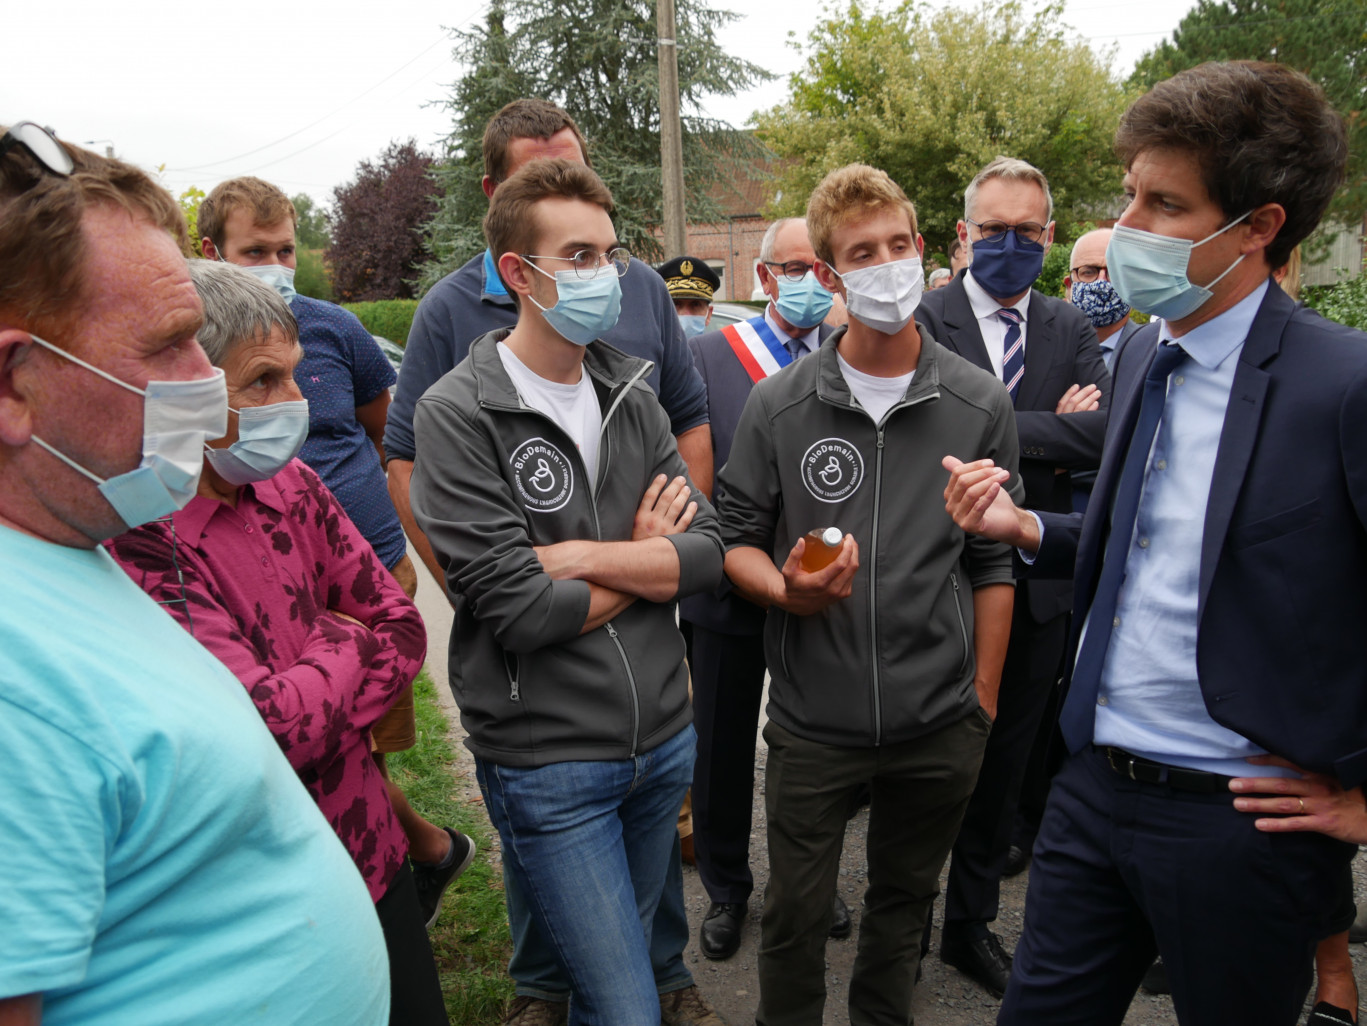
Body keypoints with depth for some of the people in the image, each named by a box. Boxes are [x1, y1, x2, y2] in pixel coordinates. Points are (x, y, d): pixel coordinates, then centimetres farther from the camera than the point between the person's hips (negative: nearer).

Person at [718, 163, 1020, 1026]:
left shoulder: (981, 404, -2)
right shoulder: (778, 405, -5)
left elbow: (993, 561, 2)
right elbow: (738, 535, 2)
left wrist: (983, 699, 2)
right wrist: (786, 591, -19)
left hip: (940, 725, 1)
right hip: (812, 720, -1)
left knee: (905, 900, 22)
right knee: (795, 913, 14)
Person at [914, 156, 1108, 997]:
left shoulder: (1071, 331, 7)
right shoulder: (921, 319, -6)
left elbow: (1105, 433, -9)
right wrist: (1051, 433, -14)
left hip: (1036, 582, 4)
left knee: (1004, 764, 16)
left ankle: (973, 924, 36)